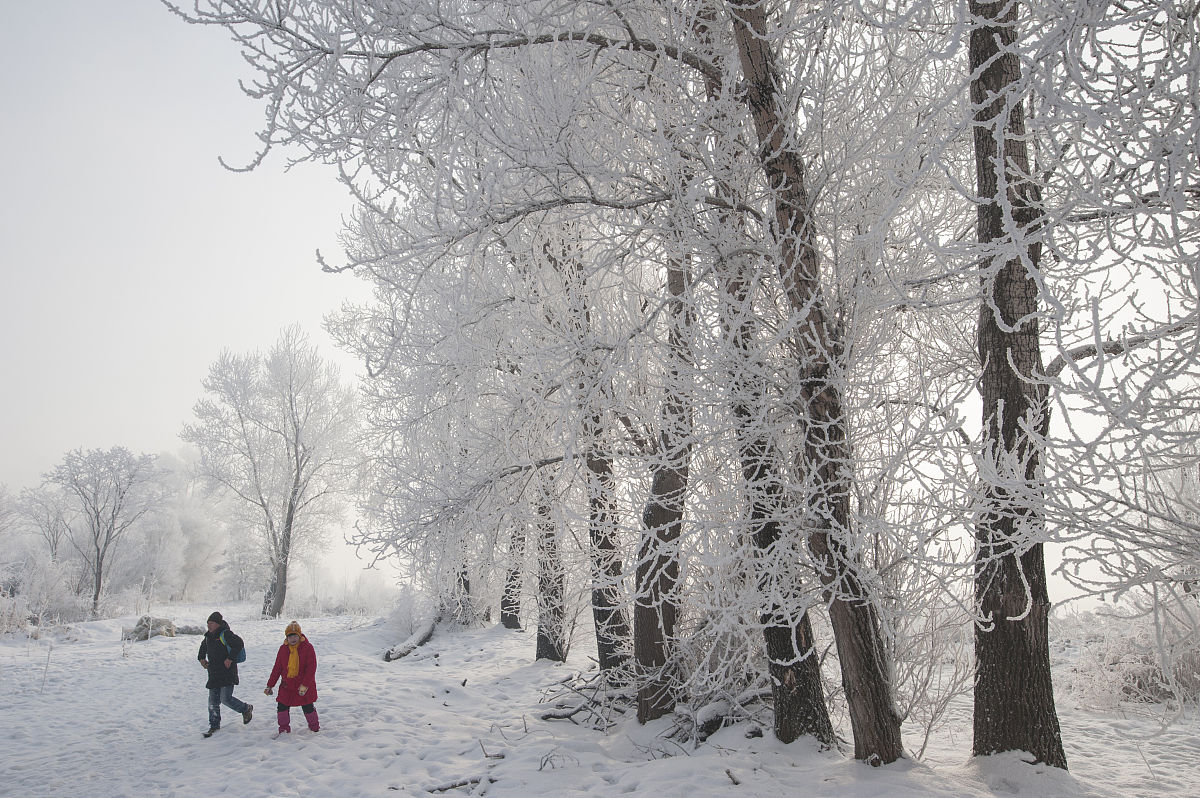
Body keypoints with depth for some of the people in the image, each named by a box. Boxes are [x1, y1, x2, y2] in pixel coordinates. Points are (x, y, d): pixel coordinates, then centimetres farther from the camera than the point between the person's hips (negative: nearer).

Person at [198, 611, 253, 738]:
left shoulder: (226, 634, -14)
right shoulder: (209, 636, 12)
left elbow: (239, 644, -25)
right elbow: (203, 646, 35)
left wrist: (230, 658, -23)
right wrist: (201, 658, 21)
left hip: (227, 674, -8)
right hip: (214, 674, 8)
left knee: (226, 699, -11)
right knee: (213, 701, 8)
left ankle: (246, 709, 12)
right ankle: (214, 725, 21)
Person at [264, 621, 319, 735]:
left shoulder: (307, 648, -11)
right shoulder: (283, 649, 1)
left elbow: (311, 668, -14)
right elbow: (277, 668, 7)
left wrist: (305, 685, -19)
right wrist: (270, 685, 5)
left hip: (305, 686, -4)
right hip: (287, 686, 4)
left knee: (308, 707, 3)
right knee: (282, 706, 2)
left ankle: (314, 726, 25)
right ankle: (284, 728, 21)